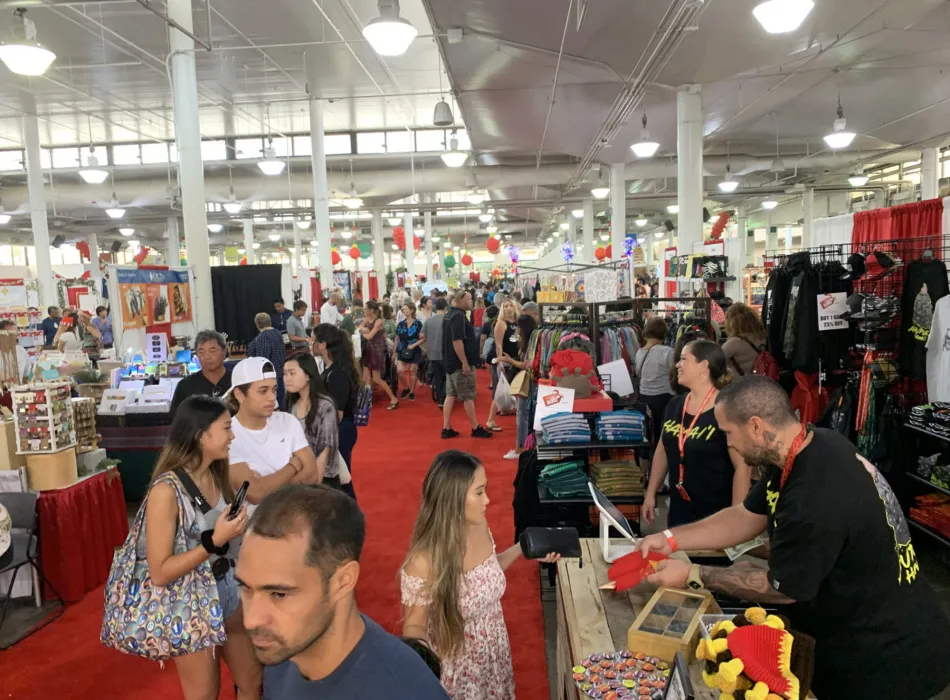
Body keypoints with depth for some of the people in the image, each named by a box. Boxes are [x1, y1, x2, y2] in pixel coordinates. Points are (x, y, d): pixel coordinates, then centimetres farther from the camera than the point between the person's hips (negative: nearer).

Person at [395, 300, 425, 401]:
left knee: (412, 372, 4)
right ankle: (406, 388, 14)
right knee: (399, 371, -10)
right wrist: (394, 351, 9)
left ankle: (412, 392, 20)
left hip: (414, 351, -3)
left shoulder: (418, 324, -7)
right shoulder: (401, 324, 6)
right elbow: (397, 338, 11)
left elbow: (424, 338, -8)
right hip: (402, 351, 3)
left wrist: (414, 345, -16)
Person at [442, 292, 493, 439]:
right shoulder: (459, 316, -18)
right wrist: (465, 363, -24)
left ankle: (446, 429, 11)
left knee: (450, 395, 10)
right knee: (468, 397, 0)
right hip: (460, 363, -10)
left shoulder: (449, 315, 13)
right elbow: (457, 341, -26)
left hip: (451, 361, 10)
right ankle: (476, 429, 9)